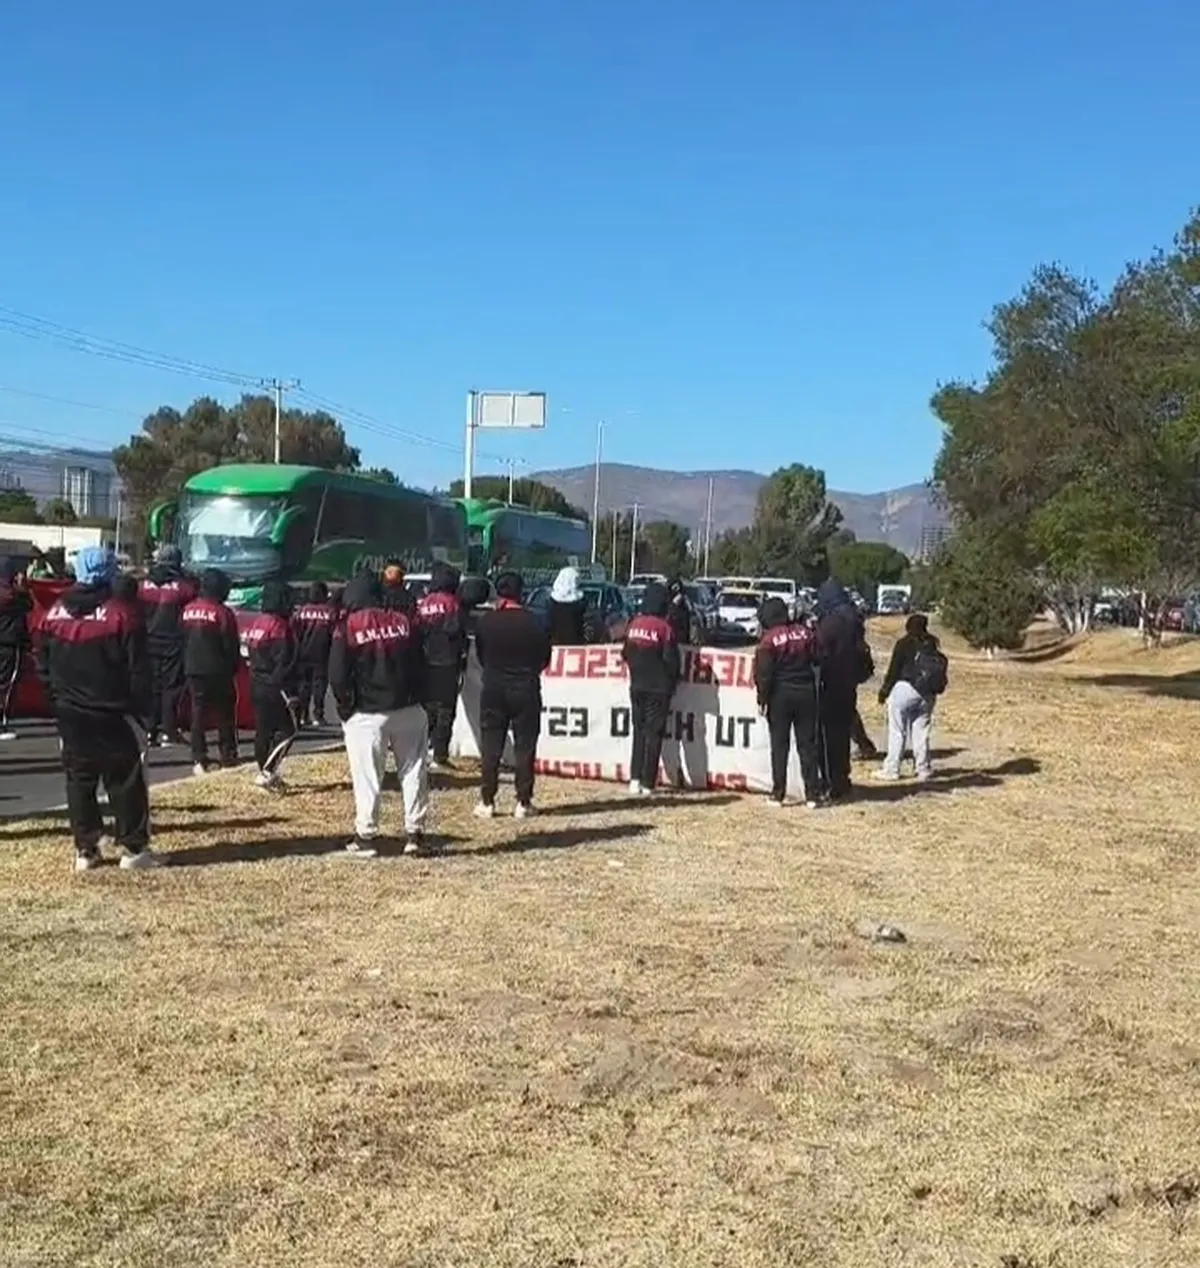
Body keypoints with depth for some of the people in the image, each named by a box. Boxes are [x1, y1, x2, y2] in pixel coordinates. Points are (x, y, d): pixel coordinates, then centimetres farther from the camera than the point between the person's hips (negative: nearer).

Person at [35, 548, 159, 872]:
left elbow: (43, 666, 10)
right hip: (111, 714, -4)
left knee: (79, 779, 11)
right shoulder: (121, 613, -12)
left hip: (69, 714, 4)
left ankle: (85, 850, 12)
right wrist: (141, 707, 0)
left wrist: (57, 703, 18)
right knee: (125, 779, 4)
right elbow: (138, 669, -10)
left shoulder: (55, 612, 3)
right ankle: (134, 847, 6)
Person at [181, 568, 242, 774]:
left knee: (197, 714, 7)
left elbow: (181, 640, 9)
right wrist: (233, 667, 5)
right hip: (218, 672, -4)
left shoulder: (187, 611, 1)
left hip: (193, 670, 4)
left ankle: (199, 760, 4)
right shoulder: (222, 613, -15)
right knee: (225, 715, 6)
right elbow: (232, 646, -11)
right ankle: (228, 757, 8)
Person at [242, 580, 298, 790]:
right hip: (275, 686, -9)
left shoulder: (253, 623, 10)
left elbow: (250, 654, 15)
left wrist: (257, 676, 20)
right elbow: (285, 662, -18)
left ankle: (268, 774, 20)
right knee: (287, 729, -2)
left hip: (257, 685, 9)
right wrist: (290, 691, -15)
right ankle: (267, 772, -10)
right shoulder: (279, 626, -17)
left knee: (263, 730, 13)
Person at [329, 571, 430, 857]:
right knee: (413, 772, 10)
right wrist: (413, 698, 14)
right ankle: (415, 834, 12)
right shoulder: (404, 622, 5)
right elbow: (419, 666, 7)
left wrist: (346, 709, 4)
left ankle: (365, 837, 9)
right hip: (408, 711, 3)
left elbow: (338, 676, -9)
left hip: (366, 715, -3)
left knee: (367, 777, 4)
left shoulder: (347, 628, -7)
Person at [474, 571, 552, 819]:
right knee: (525, 747, 6)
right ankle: (523, 803, 7)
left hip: (493, 689, 1)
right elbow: (545, 658, 2)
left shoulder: (486, 621, -5)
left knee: (490, 748, 7)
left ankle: (487, 802, 7)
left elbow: (480, 655, 5)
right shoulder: (534, 623, -8)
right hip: (526, 691, -1)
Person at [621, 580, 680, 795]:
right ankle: (647, 784, 0)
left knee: (639, 732, 15)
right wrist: (673, 681, 5)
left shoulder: (634, 624, 1)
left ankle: (635, 780, 10)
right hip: (658, 688, -5)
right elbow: (671, 659, -12)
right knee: (654, 734, 1)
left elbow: (626, 654, 7)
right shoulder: (663, 627, -14)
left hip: (636, 686, 5)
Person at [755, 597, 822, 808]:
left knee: (779, 746, 6)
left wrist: (763, 699, -5)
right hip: (806, 693, 3)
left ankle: (778, 794, 6)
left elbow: (763, 673, -12)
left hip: (780, 695, -3)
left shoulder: (769, 639, -12)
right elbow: (818, 659, 3)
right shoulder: (805, 631, -2)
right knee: (807, 745, 8)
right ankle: (811, 795, 7)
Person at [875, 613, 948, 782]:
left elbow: (893, 669, -6)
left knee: (897, 731, 1)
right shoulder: (932, 645, 8)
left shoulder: (904, 643, -6)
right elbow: (940, 669, 7)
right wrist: (935, 690, 12)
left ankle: (891, 769, 2)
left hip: (905, 689, -5)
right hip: (926, 694, 5)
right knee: (921, 731, 11)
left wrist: (884, 690, 1)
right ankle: (924, 769, 11)